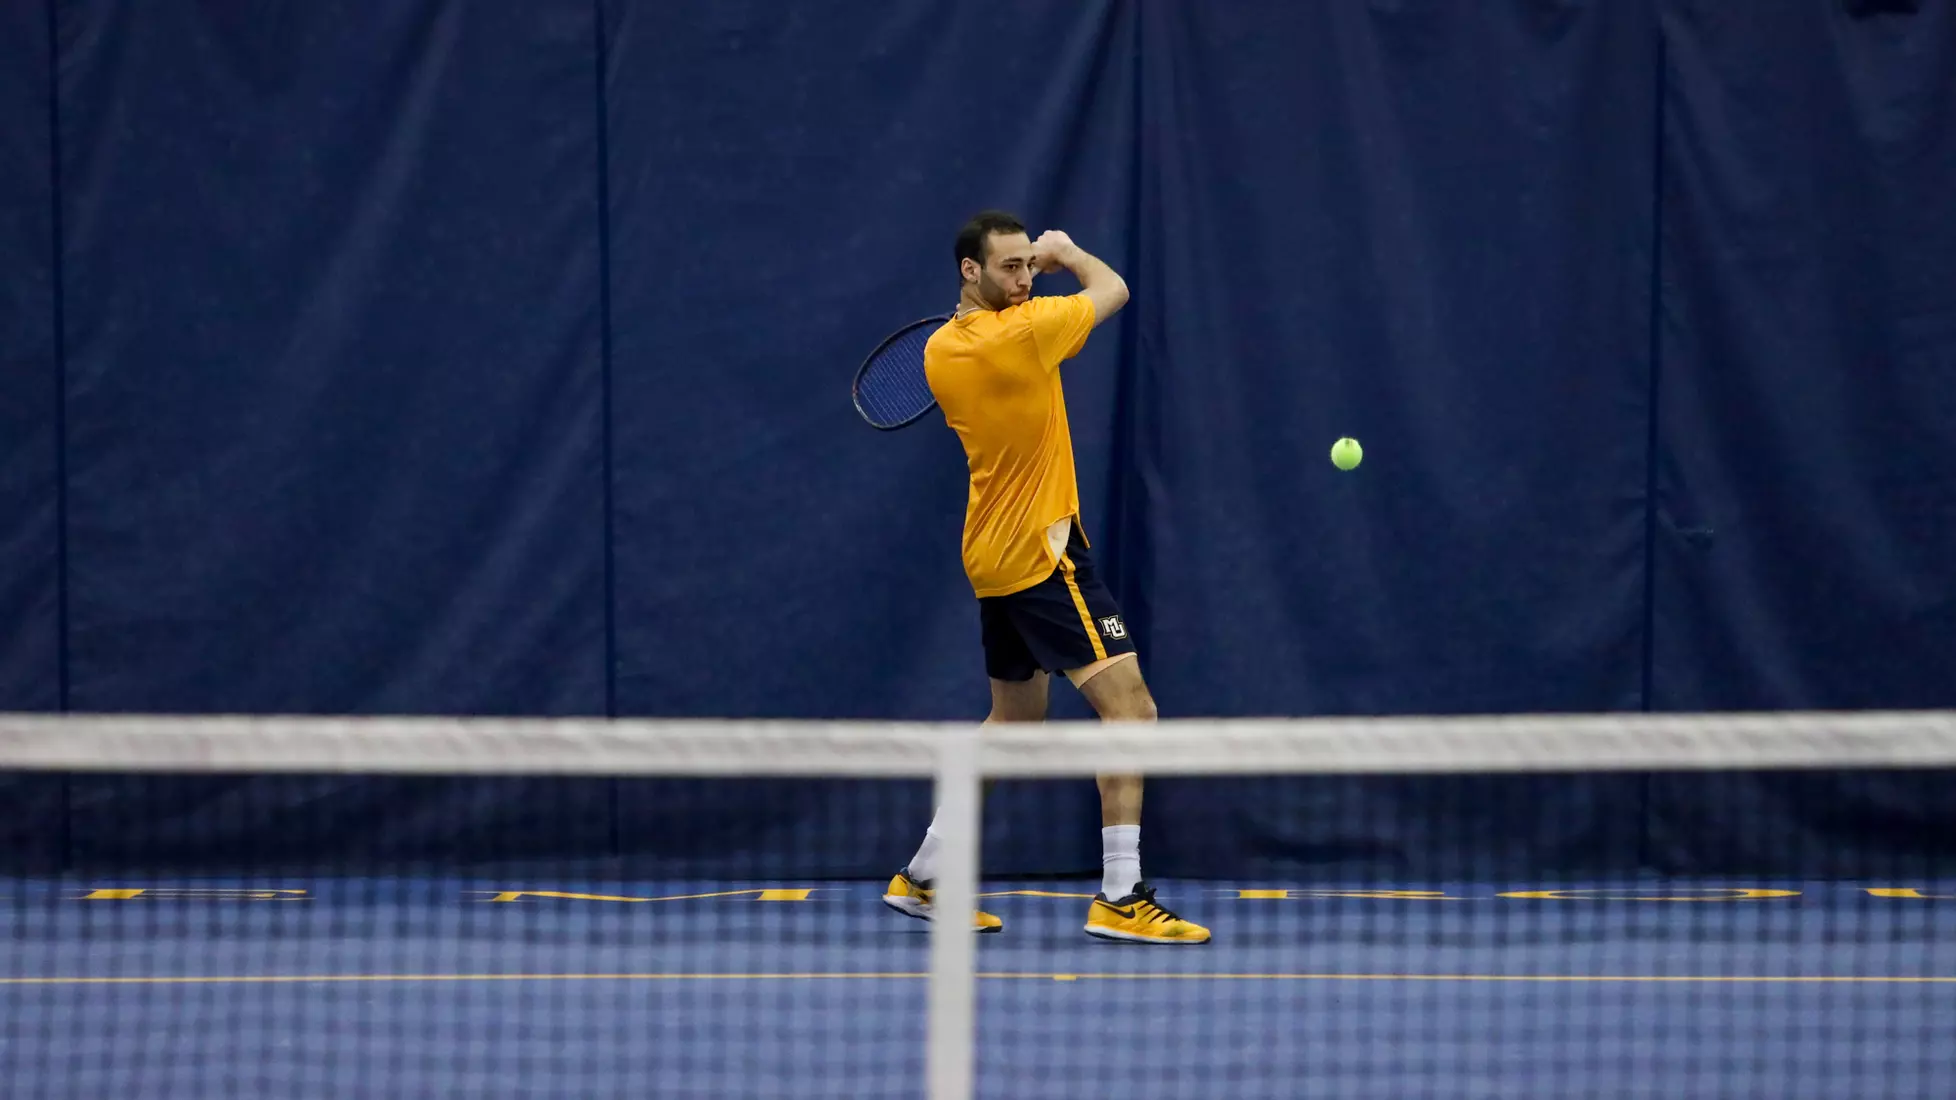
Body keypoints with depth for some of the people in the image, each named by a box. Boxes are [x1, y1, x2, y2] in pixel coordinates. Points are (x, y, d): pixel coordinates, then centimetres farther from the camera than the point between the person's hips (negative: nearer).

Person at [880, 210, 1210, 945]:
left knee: (1015, 719, 22)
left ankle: (922, 877, 26)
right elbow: (1112, 289, -3)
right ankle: (1120, 897, -19)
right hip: (1042, 553, -9)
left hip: (996, 556, 9)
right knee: (1129, 705, -13)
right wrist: (1069, 253, 16)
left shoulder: (941, 352, 4)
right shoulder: (1020, 333, -18)